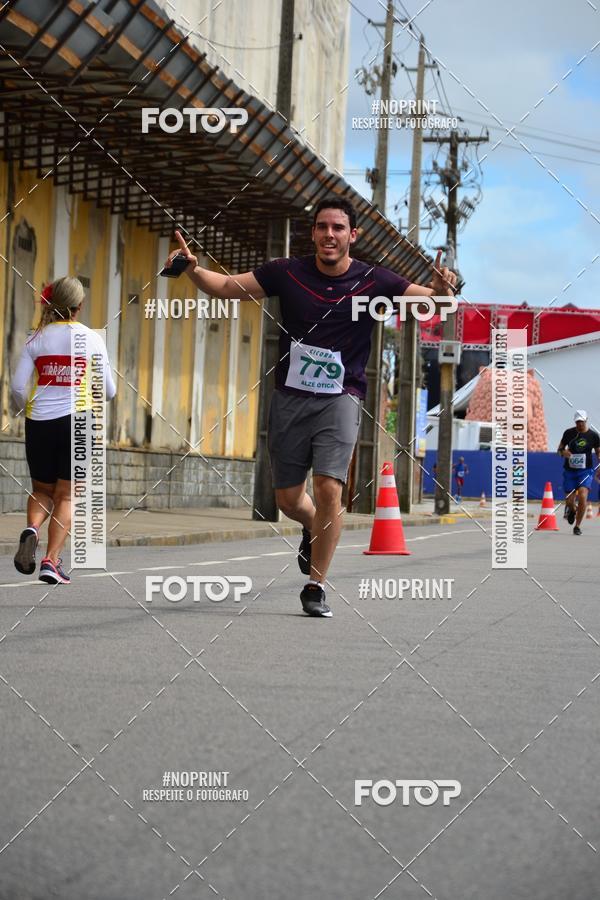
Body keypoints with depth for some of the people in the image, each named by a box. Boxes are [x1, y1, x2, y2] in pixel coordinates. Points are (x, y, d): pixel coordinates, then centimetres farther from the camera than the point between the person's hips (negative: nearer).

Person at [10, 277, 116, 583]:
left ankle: (31, 529, -13)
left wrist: (23, 410, 17)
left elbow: (17, 387, -4)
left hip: (39, 422, 1)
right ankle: (52, 561, -5)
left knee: (42, 490, 18)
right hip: (77, 420, -1)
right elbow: (108, 391, 2)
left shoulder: (36, 338, 0)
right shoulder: (92, 339, -2)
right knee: (66, 495, 7)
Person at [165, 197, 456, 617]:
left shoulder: (373, 281, -5)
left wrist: (442, 289, -31)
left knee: (329, 487, -17)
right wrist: (193, 270, -14)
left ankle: (316, 587, -6)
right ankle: (314, 529, 43)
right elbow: (227, 286, 4)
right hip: (290, 396, 2)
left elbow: (430, 299, -8)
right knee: (288, 497, 6)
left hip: (340, 398, -2)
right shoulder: (288, 273, -1)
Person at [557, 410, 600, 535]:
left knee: (582, 496, -22)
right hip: (570, 470, 2)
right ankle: (572, 511, 41)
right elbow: (560, 447, 11)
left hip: (586, 471, -2)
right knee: (569, 501, 1)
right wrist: (563, 452, -13)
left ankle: (577, 526, -8)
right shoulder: (569, 433, 0)